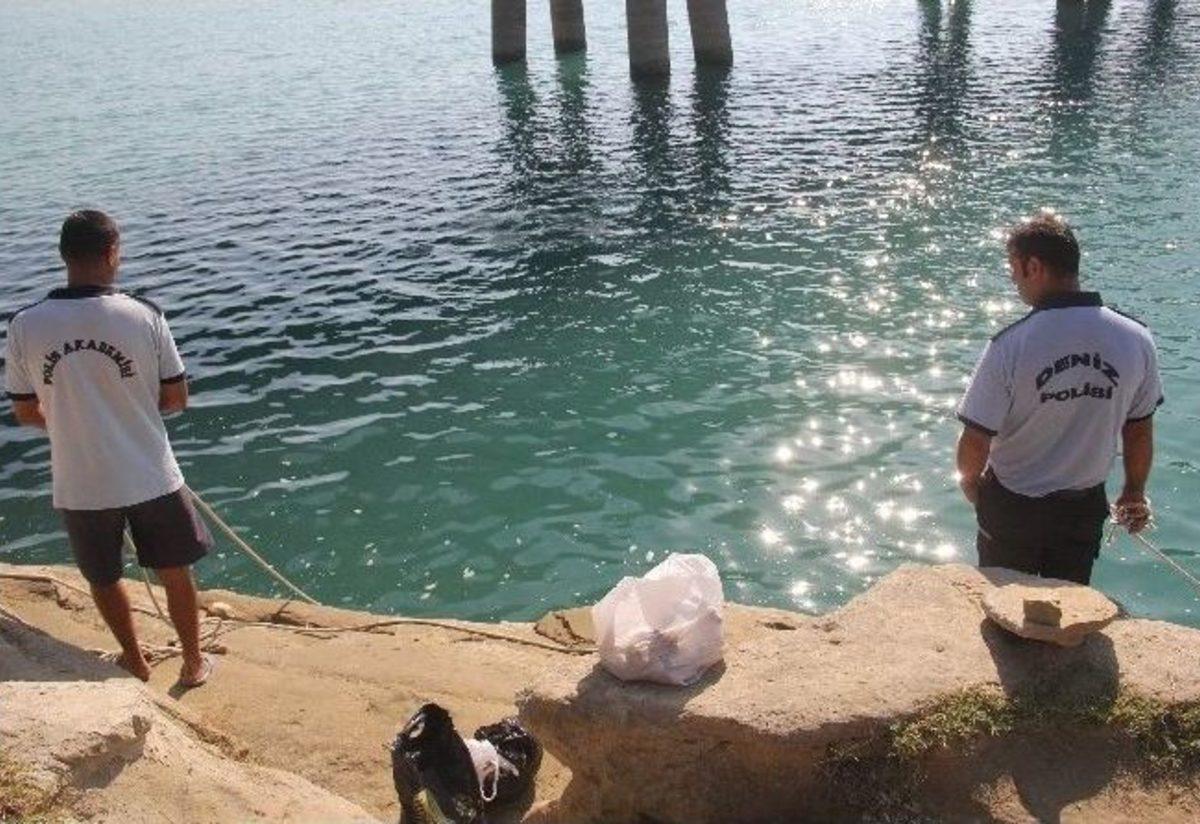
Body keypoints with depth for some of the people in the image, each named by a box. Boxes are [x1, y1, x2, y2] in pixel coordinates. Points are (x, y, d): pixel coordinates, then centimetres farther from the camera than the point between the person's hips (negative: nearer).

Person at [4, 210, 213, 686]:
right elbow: (176, 399, -6)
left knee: (103, 578, 25)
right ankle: (193, 662, 36)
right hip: (150, 477, -1)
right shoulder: (143, 316, -14)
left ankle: (135, 661, 43)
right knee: (175, 573, 20)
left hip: (80, 485, 1)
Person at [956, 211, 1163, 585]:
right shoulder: (1136, 340, -13)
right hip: (1086, 507, 3)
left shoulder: (1011, 345, -25)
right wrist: (1135, 492, 16)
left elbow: (976, 440, -21)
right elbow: (1140, 430, -1)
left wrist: (969, 481, 1)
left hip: (1012, 508, -3)